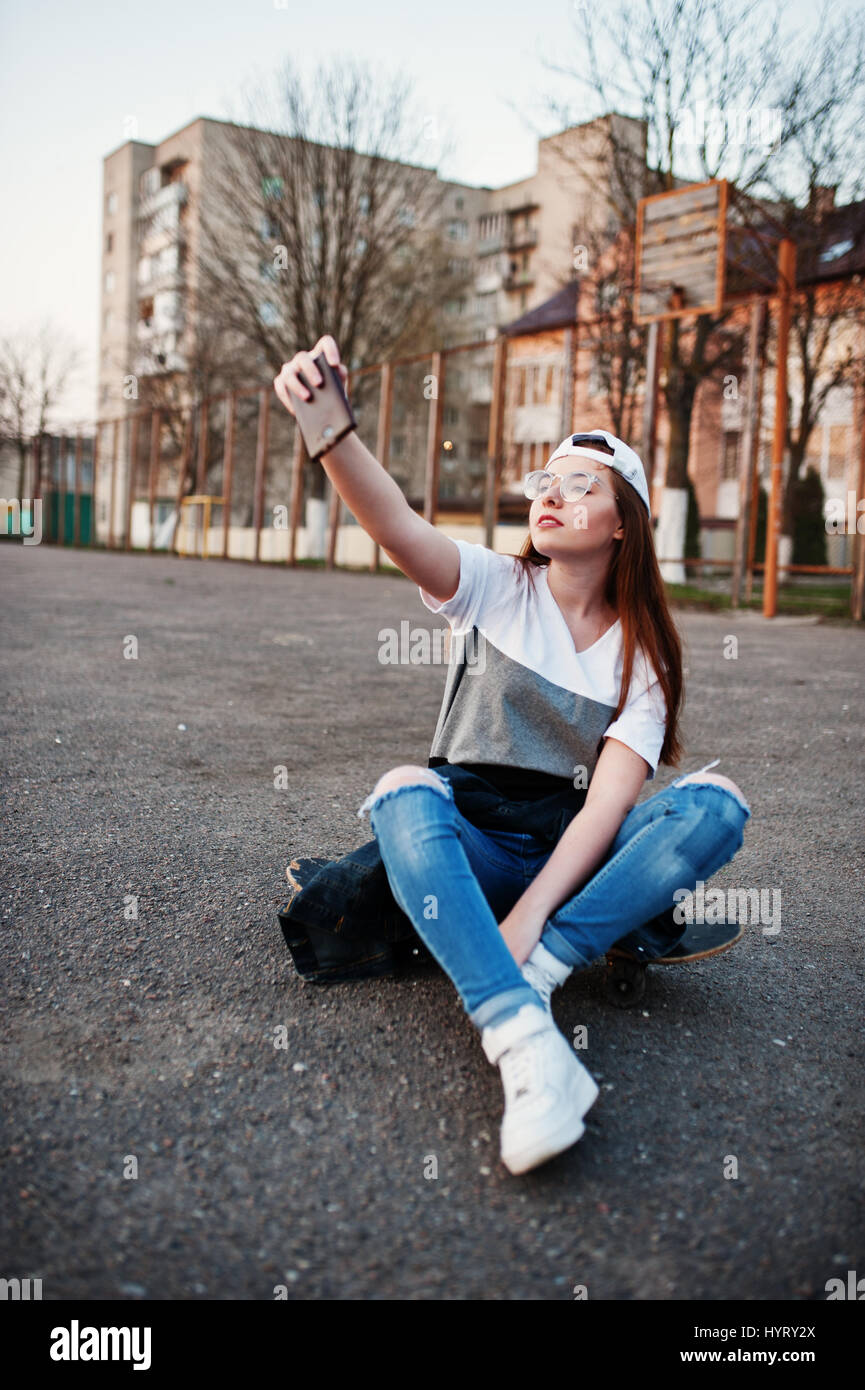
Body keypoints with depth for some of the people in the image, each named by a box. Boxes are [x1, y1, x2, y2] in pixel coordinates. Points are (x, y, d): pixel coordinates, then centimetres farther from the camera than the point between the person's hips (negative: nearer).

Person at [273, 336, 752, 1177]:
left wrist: (529, 917, -26)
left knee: (716, 803, -23)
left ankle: (532, 969, -33)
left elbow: (608, 800, -11)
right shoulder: (494, 590, 0)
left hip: (574, 856, 1)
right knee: (404, 792, -34)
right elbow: (395, 524, -21)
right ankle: (526, 1044, -49)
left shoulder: (641, 651, 2)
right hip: (473, 847, -1)